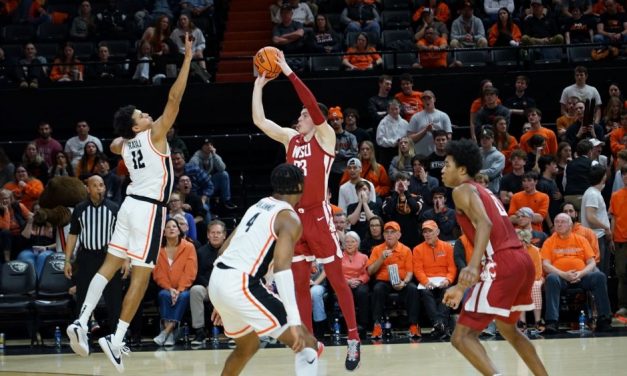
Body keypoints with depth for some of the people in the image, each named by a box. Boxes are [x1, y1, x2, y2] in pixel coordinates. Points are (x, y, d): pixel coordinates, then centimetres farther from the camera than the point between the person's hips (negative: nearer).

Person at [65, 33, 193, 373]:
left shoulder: (125, 144, 9)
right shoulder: (154, 135, -11)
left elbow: (113, 145, 37)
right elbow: (175, 97, -18)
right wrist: (188, 58, -17)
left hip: (131, 204, 7)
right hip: (149, 209, -7)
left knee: (110, 265, 9)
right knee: (141, 276, -5)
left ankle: (81, 322, -4)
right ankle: (117, 340, -9)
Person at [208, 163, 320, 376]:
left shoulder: (259, 206, 21)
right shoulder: (289, 218, -5)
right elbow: (281, 267, -19)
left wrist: (221, 301, 32)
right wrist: (295, 322, -25)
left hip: (217, 280, 9)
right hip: (240, 286, -9)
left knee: (248, 347, 32)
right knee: (307, 344, -2)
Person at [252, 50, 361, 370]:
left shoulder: (324, 136, -2)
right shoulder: (291, 138, 14)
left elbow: (314, 105, -16)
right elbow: (259, 120, 12)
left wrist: (289, 73, -16)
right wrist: (259, 85, 9)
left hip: (318, 215, -6)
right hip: (295, 216, 6)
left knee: (336, 279, -3)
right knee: (299, 283, 7)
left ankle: (353, 339, 0)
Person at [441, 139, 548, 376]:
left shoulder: (463, 190, 1)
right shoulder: (483, 192, 28)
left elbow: (484, 224, -18)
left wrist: (473, 266, -32)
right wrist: (461, 288, 36)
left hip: (502, 265, -9)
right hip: (523, 260, 9)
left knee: (462, 337, -9)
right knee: (508, 329, 32)